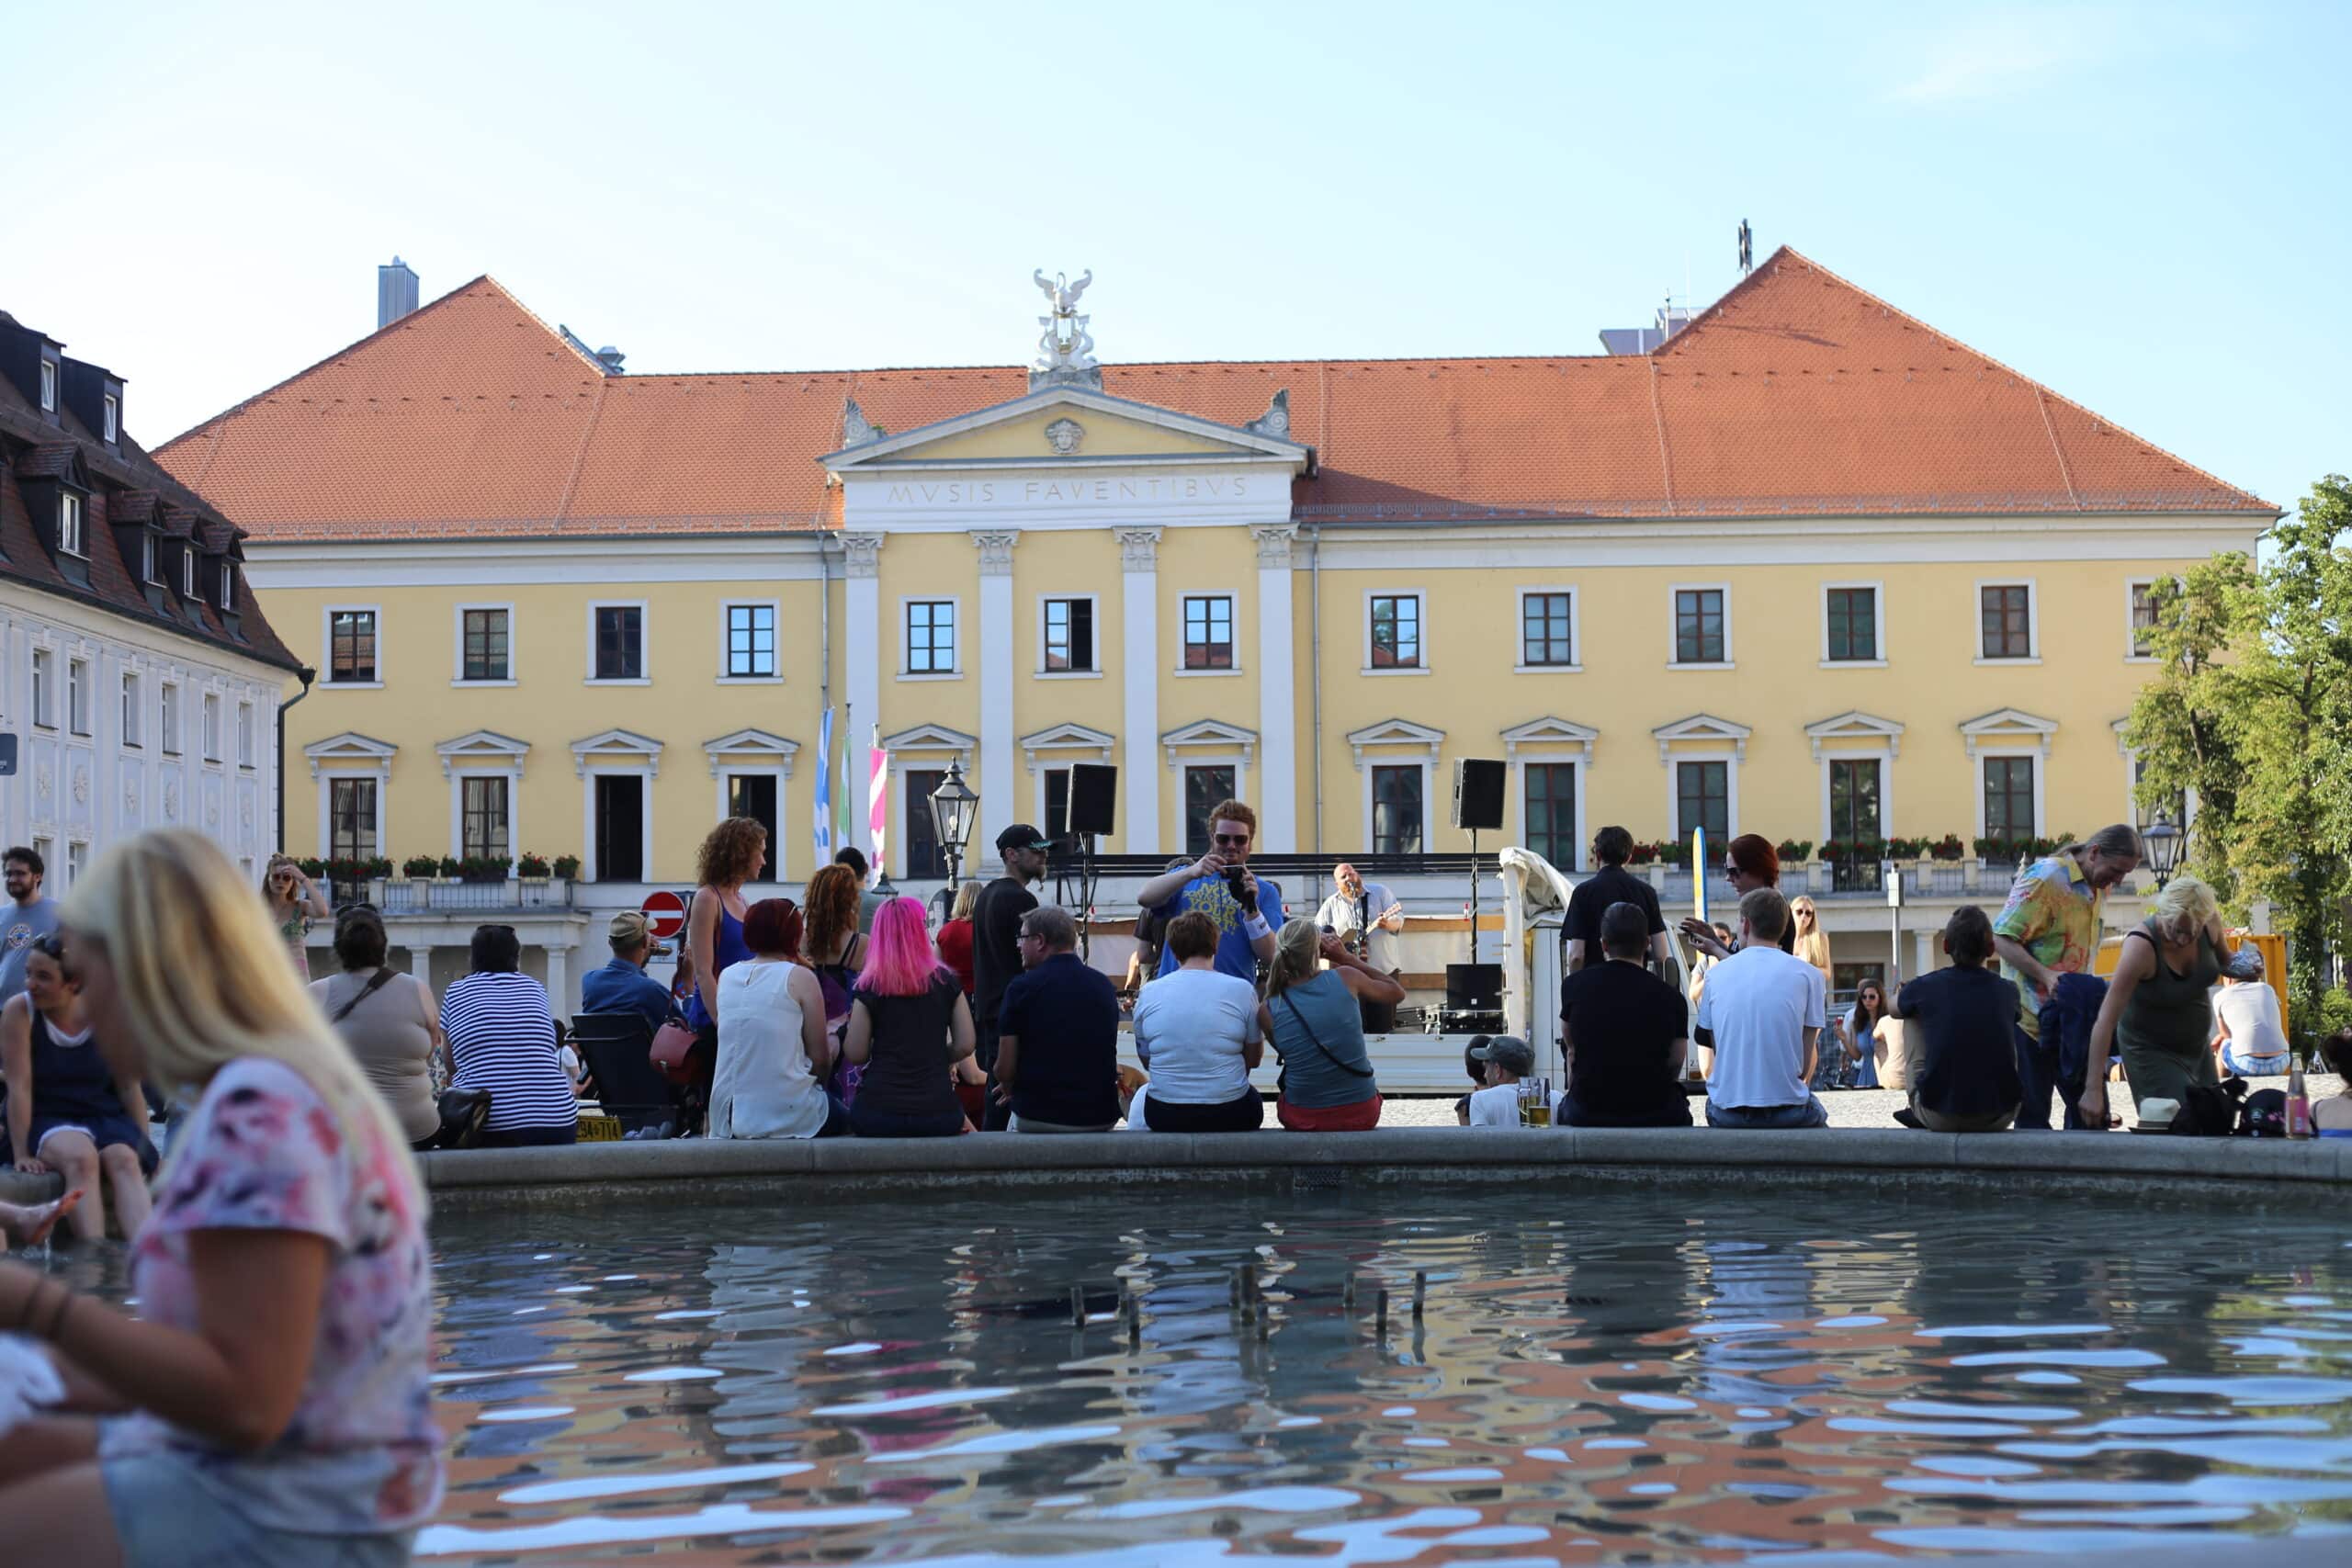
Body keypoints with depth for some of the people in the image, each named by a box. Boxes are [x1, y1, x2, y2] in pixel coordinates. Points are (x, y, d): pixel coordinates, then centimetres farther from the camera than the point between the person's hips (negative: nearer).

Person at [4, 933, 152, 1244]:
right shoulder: (19, 1011, -9)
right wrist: (22, 1153, -16)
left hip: (104, 1116, 2)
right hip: (47, 1121, -2)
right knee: (80, 1156, -35)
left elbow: (130, 1089, 4)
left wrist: (144, 1147, 2)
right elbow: (19, 1087, -13)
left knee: (124, 1159, -31)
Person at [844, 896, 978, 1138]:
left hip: (878, 1112, -1)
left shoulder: (869, 987, -2)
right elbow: (965, 1045, 3)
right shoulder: (946, 981, 2)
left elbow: (855, 1054, -2)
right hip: (937, 1113, 1)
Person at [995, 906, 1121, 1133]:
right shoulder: (1105, 985, 4)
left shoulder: (1022, 988, -9)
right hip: (1101, 1119, 3)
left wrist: (1010, 1089, 19)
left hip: (1038, 1117, -3)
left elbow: (1005, 1069, -7)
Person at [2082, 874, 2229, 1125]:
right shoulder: (2141, 945, -33)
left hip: (2198, 1045, 6)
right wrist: (2093, 1090, -38)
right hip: (2152, 1051, -6)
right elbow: (2105, 1020, -35)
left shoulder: (2210, 923, -17)